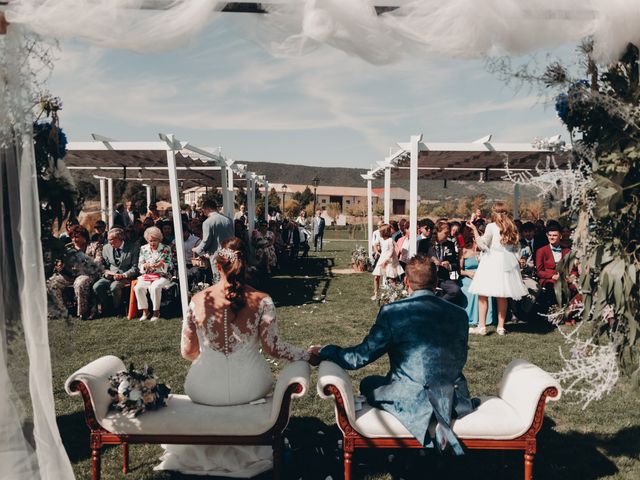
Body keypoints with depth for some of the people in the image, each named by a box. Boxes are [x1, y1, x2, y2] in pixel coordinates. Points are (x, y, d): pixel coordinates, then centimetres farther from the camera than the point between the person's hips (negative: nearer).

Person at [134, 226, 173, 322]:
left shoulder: (166, 249, 4)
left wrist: (162, 265, -20)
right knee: (138, 287, -27)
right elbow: (139, 265, 12)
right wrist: (145, 266, -11)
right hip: (147, 276, 3)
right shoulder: (143, 249, 11)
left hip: (162, 276, -3)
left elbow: (170, 266, 2)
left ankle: (156, 312, -19)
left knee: (155, 287, -35)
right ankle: (145, 311, -13)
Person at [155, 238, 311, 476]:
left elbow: (187, 351, 0)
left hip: (204, 393, 1)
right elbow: (273, 347, -9)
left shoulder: (198, 300, -9)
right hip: (250, 390, 0)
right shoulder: (262, 301, -13)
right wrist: (307, 355, 7)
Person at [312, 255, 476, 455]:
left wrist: (324, 351, 7)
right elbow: (459, 362, 10)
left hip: (411, 401, -5)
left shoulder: (392, 311, -13)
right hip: (453, 401, 5)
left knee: (368, 384, 23)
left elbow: (358, 358, -9)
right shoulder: (459, 314, -1)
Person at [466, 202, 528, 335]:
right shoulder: (512, 228, 7)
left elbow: (482, 245, -8)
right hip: (507, 263, 5)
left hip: (492, 261, -5)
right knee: (502, 296, 10)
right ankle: (501, 327, 14)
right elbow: (515, 248, 10)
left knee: (483, 294, 1)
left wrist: (474, 229, -5)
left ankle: (481, 326, -1)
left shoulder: (491, 226, -8)